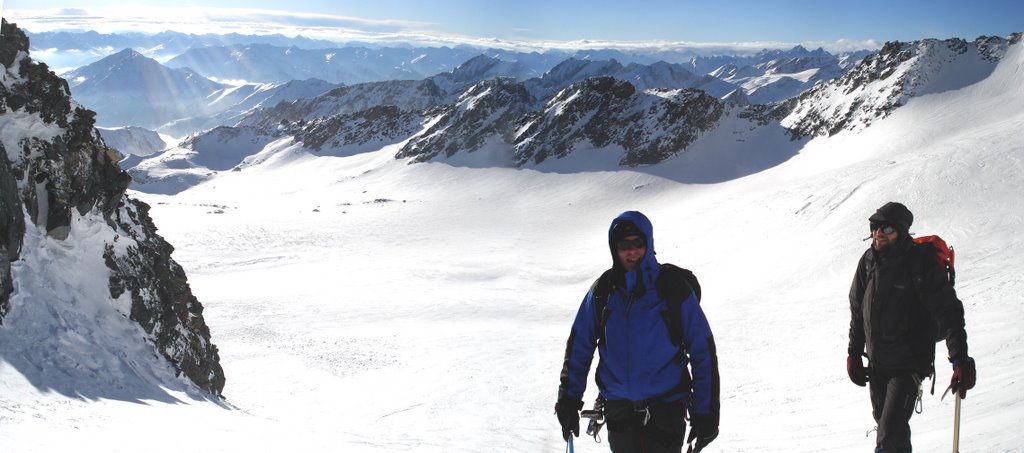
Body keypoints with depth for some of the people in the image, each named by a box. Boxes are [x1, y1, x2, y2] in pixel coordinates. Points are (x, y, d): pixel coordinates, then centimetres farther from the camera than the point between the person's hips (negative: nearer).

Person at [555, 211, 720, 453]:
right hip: (619, 410, 3)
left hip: (666, 408, -3)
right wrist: (569, 400, 7)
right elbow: (579, 347, 11)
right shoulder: (603, 292, 3)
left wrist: (705, 412, -5)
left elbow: (703, 352, -2)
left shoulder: (673, 288, -5)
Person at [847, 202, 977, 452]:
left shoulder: (921, 263, -16)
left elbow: (949, 312, -18)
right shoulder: (869, 261, 2)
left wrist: (960, 360, -24)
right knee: (884, 422, 18)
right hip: (876, 364, 6)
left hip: (909, 365, -6)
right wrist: (854, 353, 14)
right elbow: (857, 310, 14)